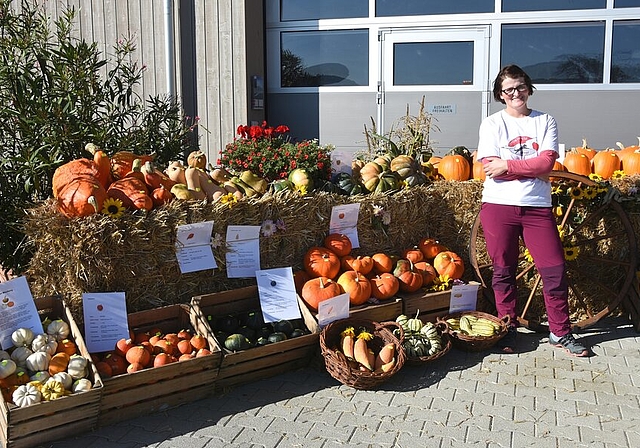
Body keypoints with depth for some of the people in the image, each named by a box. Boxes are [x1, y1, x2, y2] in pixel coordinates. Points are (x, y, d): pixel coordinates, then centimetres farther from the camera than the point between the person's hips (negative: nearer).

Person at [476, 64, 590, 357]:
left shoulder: (545, 122, 8)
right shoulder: (492, 124, 4)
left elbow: (547, 162, -7)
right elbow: (490, 168, -9)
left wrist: (507, 165, -13)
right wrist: (534, 169, -8)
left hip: (537, 207, 1)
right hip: (498, 205, -1)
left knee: (555, 269, 0)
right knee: (503, 272, 6)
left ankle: (560, 333, 14)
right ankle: (508, 330, 21)